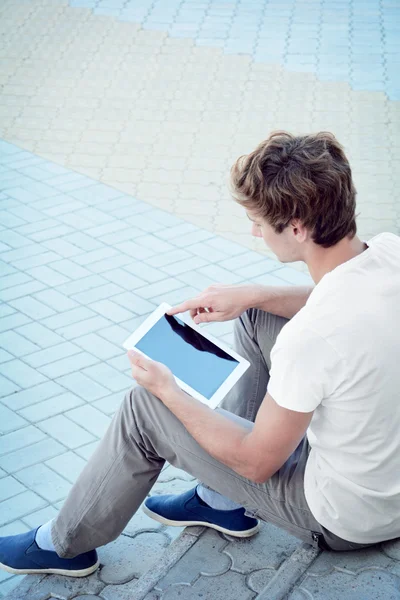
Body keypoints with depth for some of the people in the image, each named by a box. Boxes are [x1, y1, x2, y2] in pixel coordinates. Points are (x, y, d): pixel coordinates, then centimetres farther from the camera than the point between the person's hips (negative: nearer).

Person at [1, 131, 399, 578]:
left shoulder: (310, 339, -36)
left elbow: (258, 463, -20)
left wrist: (167, 391, -7)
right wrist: (253, 295, 4)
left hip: (345, 520, -7)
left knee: (144, 408, 0)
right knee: (258, 316, 14)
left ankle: (64, 546, 25)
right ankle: (224, 502, 26)